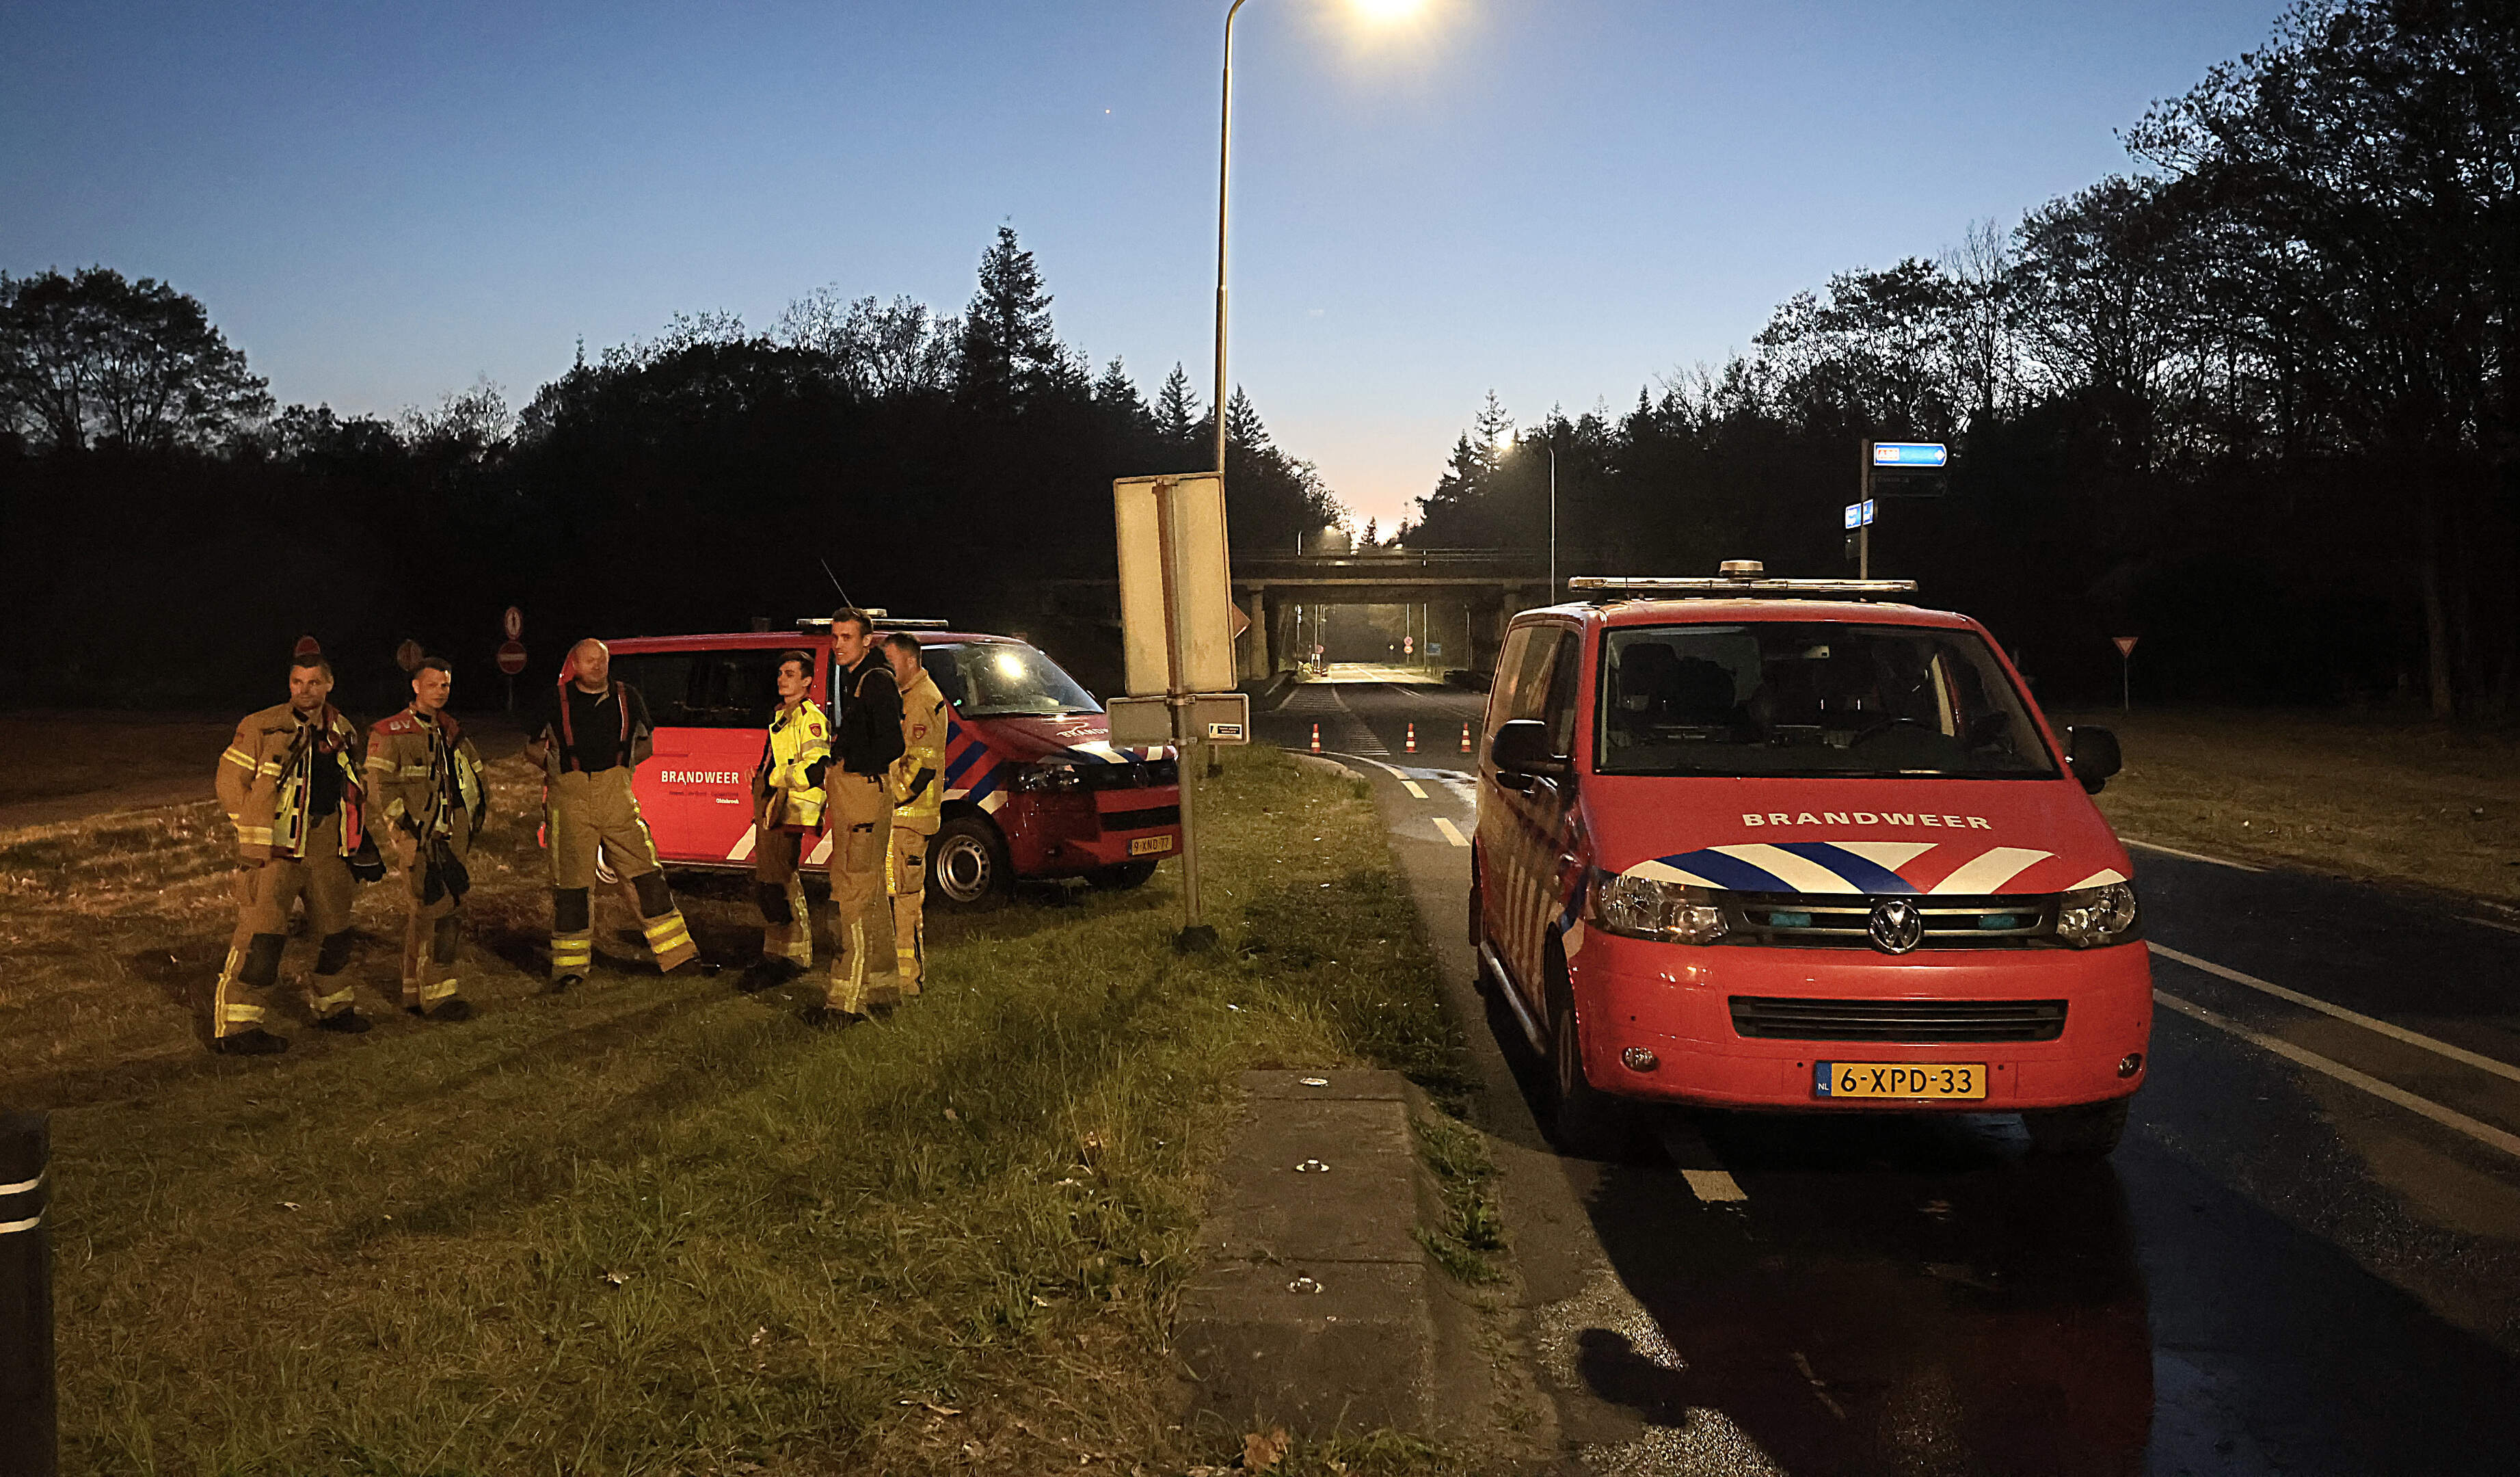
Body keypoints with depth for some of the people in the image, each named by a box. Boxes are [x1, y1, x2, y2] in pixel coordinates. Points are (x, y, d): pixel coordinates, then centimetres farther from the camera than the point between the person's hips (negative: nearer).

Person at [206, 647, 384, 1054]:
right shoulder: (260, 728, -6)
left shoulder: (343, 734, 11)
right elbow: (230, 784, -3)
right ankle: (233, 1026, -7)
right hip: (273, 849, -6)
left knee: (335, 931, 16)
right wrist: (258, 831, -7)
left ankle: (331, 1006, 35)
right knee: (262, 933, -13)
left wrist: (361, 843, 20)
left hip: (326, 848, 6)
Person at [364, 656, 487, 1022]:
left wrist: (477, 814, 15)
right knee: (437, 912, -14)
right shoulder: (390, 734, -1)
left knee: (421, 915, 11)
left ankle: (416, 994, 18)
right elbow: (381, 787, -7)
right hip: (417, 838, -6)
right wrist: (405, 826, -14)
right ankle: (438, 996, -13)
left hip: (453, 837, 6)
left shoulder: (453, 732, 18)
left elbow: (476, 778, 26)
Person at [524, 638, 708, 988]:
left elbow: (646, 744, 19)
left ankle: (679, 955, 5)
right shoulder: (557, 700, 3)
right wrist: (558, 767, 0)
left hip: (617, 799, 2)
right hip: (571, 801, -2)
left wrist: (621, 763, 4)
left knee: (647, 874, 1)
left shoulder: (627, 697, 9)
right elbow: (533, 748, 13)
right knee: (572, 884, 1)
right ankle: (570, 966, 11)